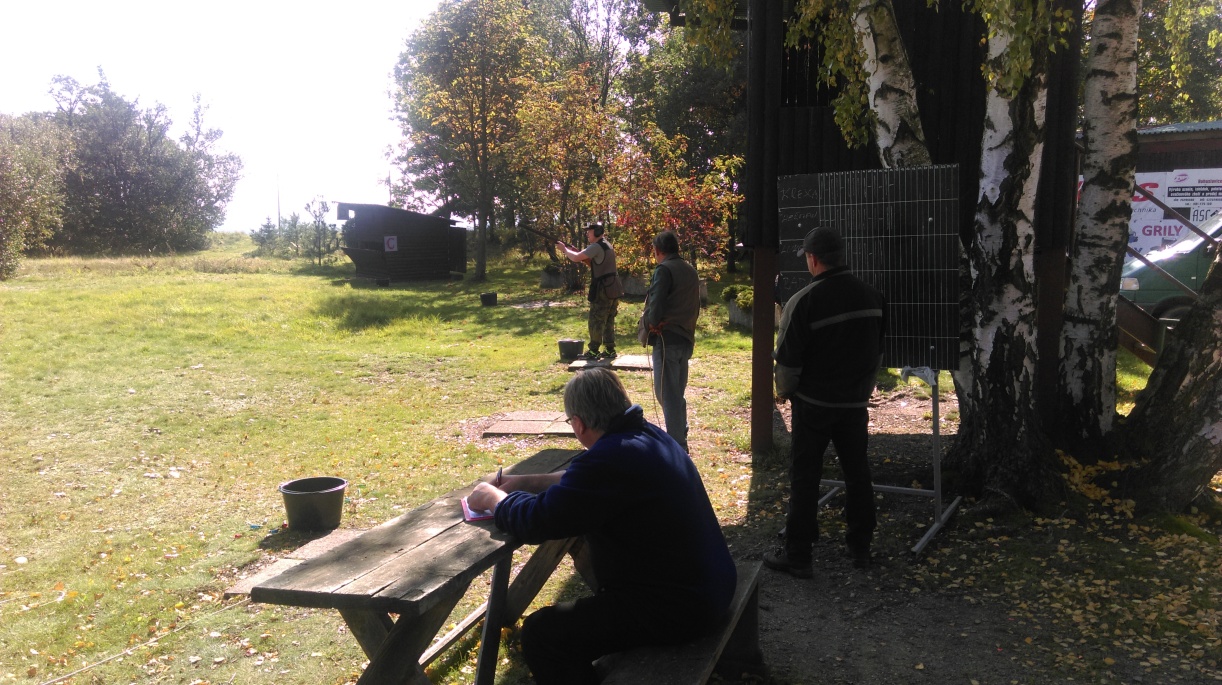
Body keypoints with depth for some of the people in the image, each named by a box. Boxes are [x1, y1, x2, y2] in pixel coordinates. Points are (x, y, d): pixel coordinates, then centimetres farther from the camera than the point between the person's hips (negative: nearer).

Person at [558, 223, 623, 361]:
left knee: (596, 321, -2)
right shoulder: (607, 246, 17)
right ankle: (610, 350, 16)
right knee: (609, 321, 13)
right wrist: (585, 258, 10)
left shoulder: (596, 247, -13)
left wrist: (564, 248, -2)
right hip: (614, 288, 9)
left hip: (603, 289, -9)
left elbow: (576, 258, -18)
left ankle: (593, 352, 1)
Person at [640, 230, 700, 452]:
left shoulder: (664, 270, -12)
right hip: (686, 338, 8)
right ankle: (680, 440, 26)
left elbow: (655, 307, -19)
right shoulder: (690, 271, 13)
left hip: (667, 339, -8)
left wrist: (649, 321, 0)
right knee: (677, 394, 18)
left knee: (667, 394, -3)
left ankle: (677, 448, -2)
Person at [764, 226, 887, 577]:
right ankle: (860, 547, 27)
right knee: (857, 474, 15)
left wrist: (784, 390, 5)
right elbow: (878, 351, 13)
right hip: (856, 403, 5)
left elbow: (789, 357, -13)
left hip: (814, 404, -5)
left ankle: (797, 555, 8)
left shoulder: (804, 301, -18)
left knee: (804, 477, 2)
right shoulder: (873, 297, 2)